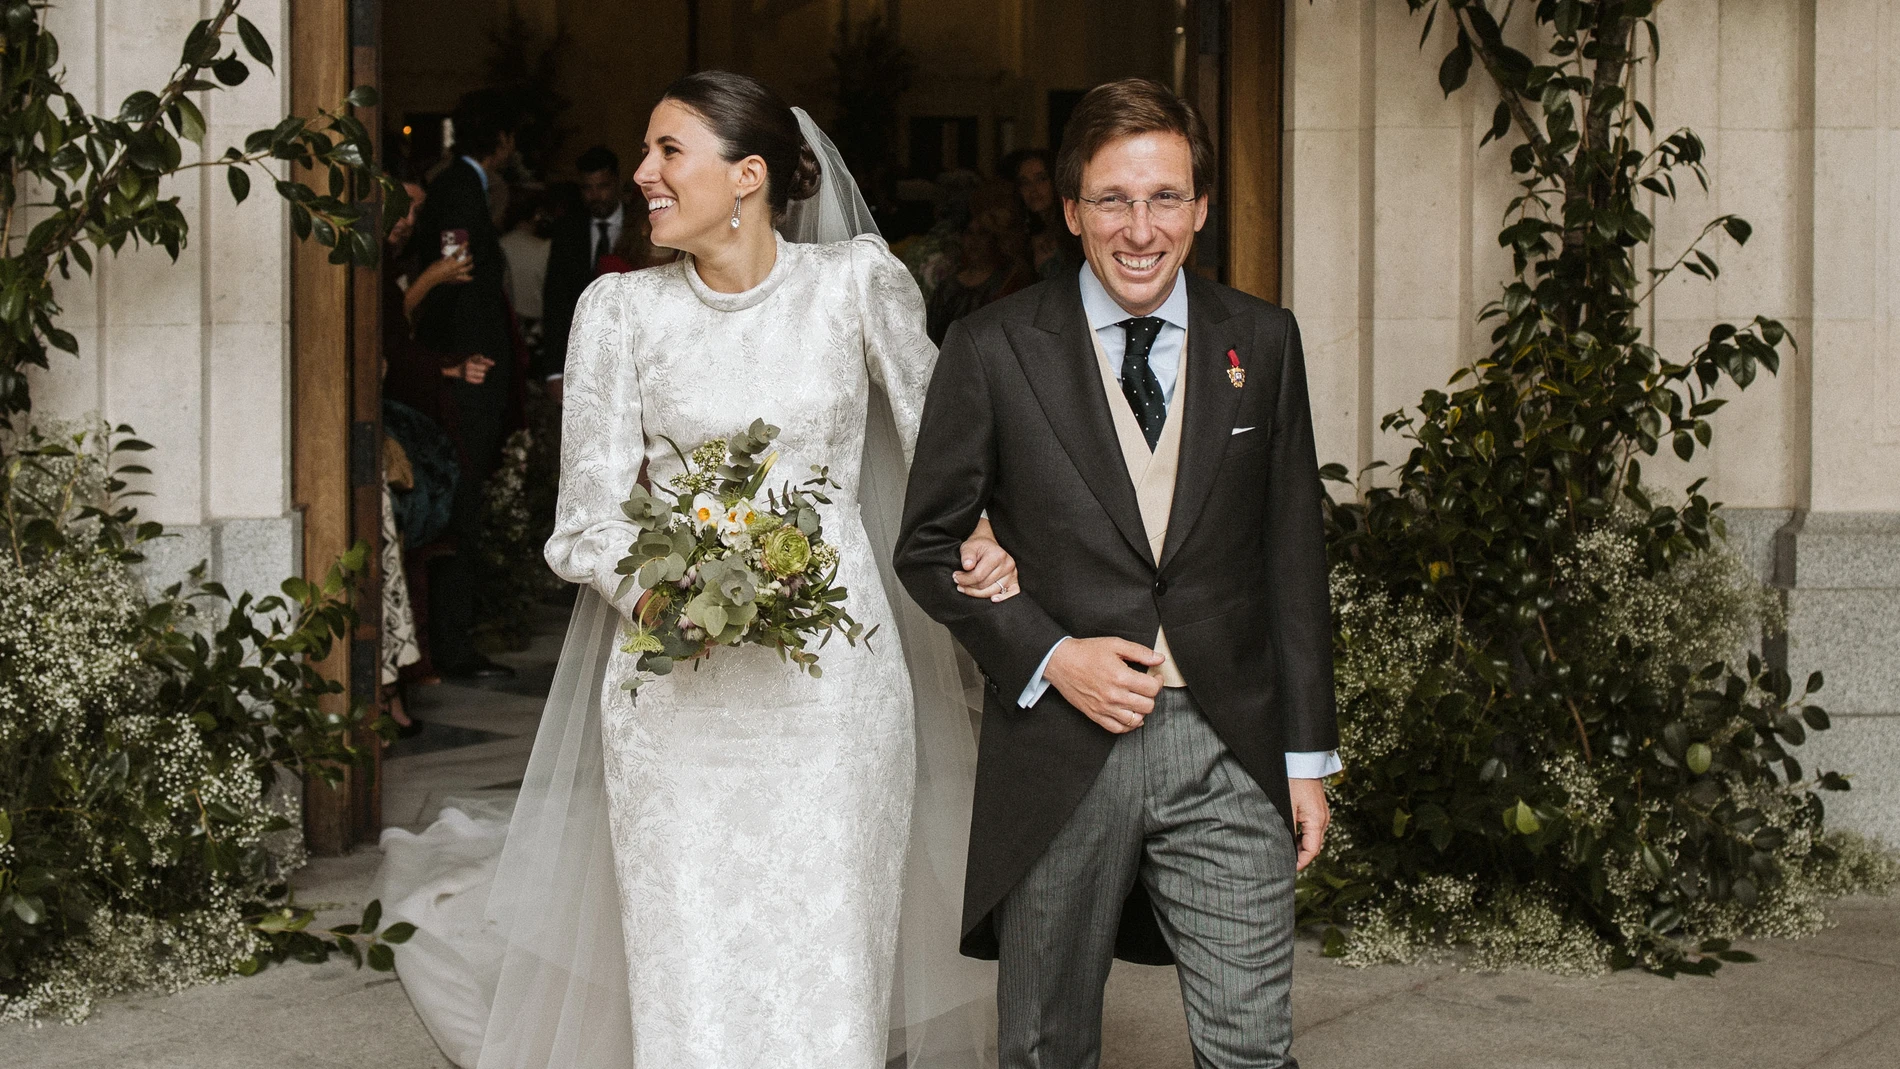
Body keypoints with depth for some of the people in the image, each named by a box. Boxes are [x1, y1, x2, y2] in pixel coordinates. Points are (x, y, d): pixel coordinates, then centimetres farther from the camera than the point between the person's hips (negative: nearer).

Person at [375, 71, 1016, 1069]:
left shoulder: (858, 280, 1)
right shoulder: (620, 309, 2)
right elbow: (591, 515, 2)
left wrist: (977, 534, -8)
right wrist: (659, 598, -18)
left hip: (833, 683, 0)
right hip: (678, 683, 0)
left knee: (828, 982, 1)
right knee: (687, 986, 0)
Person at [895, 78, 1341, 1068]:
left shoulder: (1262, 342, 5)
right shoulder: (994, 349, -2)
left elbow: (1292, 554, 9)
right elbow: (929, 544, 3)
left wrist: (1307, 756, 8)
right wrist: (1051, 655, -12)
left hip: (1228, 756, 1)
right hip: (1058, 754, -1)